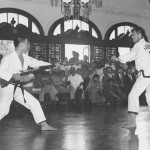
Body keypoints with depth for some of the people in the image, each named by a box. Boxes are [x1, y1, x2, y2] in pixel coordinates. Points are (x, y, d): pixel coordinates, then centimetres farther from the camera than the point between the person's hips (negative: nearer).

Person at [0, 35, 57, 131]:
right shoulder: (9, 58, -16)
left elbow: (36, 63, 8)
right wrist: (13, 75, -27)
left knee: (34, 103, 4)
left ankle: (44, 125, 10)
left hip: (18, 88, 8)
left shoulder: (25, 57, 7)